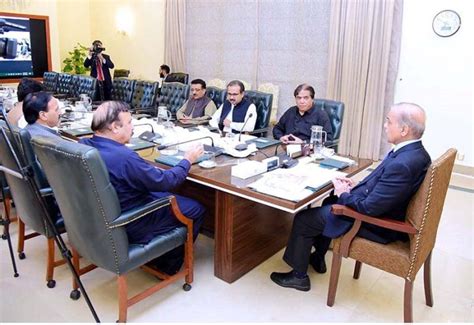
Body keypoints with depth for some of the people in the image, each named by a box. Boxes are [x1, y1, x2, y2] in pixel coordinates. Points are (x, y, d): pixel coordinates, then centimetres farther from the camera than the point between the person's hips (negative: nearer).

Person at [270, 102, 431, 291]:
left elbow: (370, 208, -29)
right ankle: (317, 258, 39)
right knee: (330, 202, 28)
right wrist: (355, 187, 1)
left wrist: (344, 194, -12)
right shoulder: (414, 151, -2)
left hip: (375, 224, -10)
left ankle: (299, 276, 20)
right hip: (383, 211, 10)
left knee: (303, 219, 0)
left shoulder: (403, 164, -33)